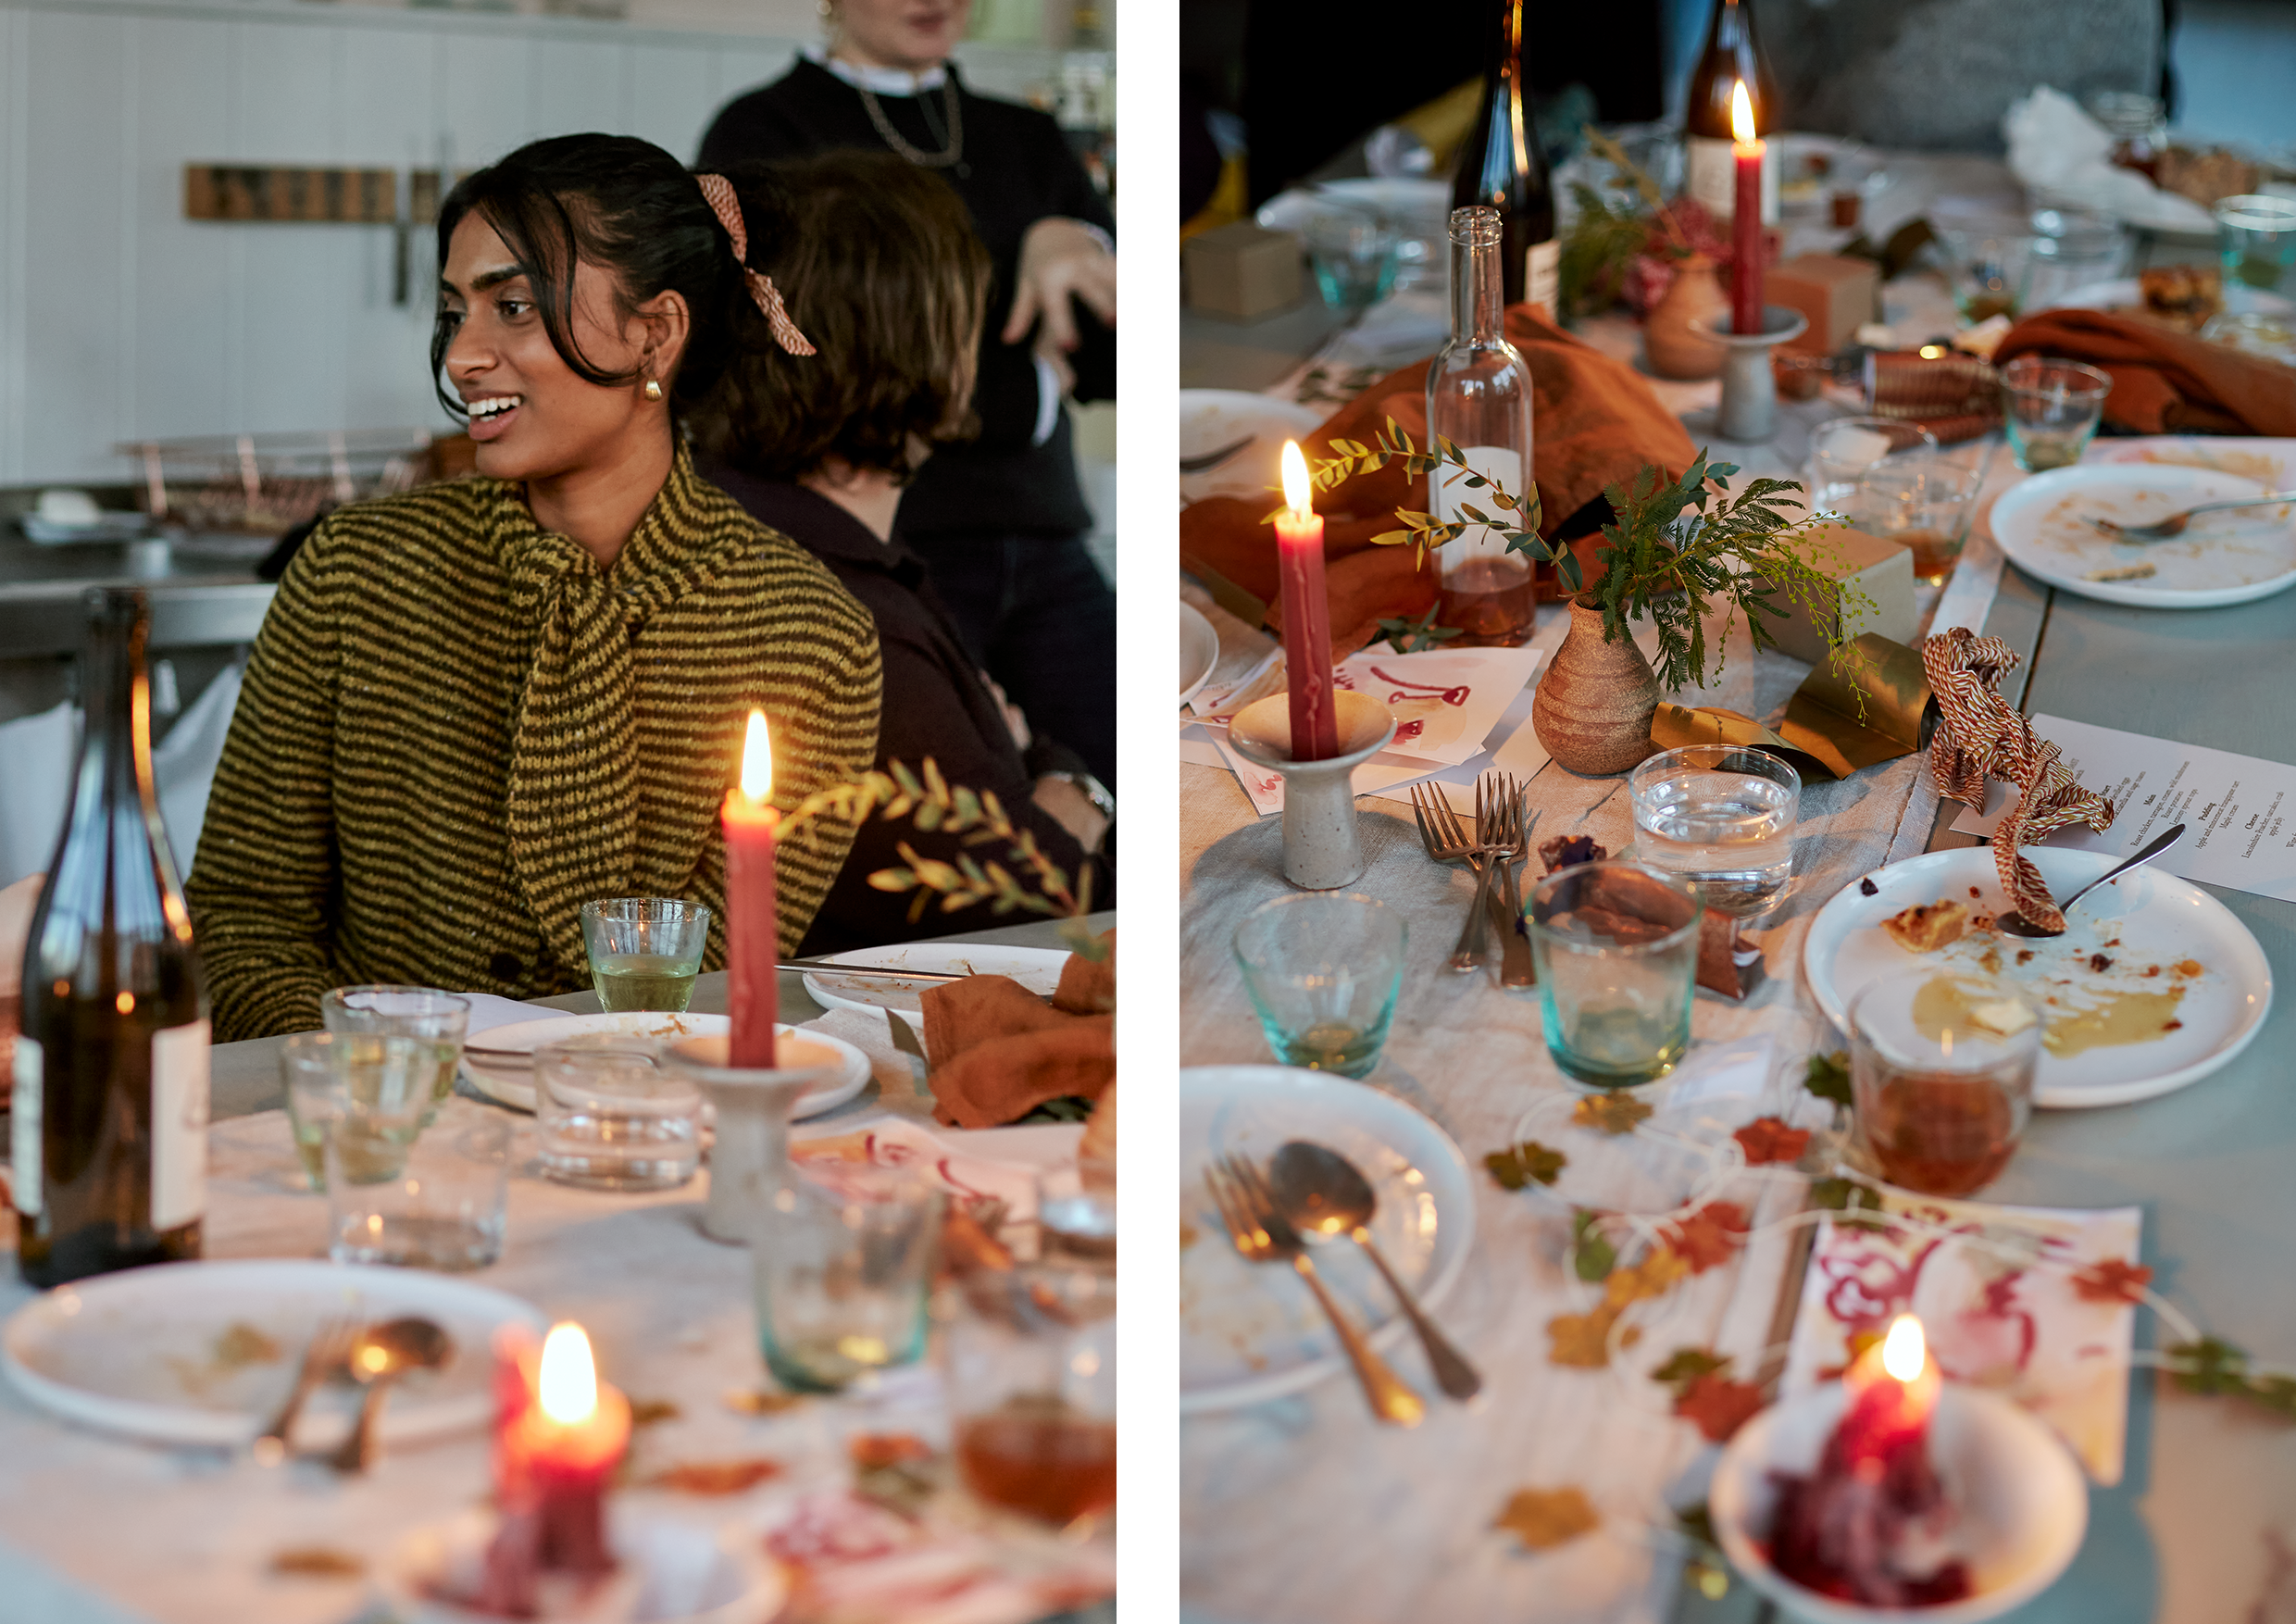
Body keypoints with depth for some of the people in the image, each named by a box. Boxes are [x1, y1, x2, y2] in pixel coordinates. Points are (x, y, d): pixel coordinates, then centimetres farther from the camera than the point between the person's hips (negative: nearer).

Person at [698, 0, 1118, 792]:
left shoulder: (1026, 141, 17)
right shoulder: (759, 135, 1)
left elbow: (1114, 365, 5)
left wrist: (1070, 245, -16)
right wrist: (1026, 389, -1)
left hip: (1045, 556, 5)